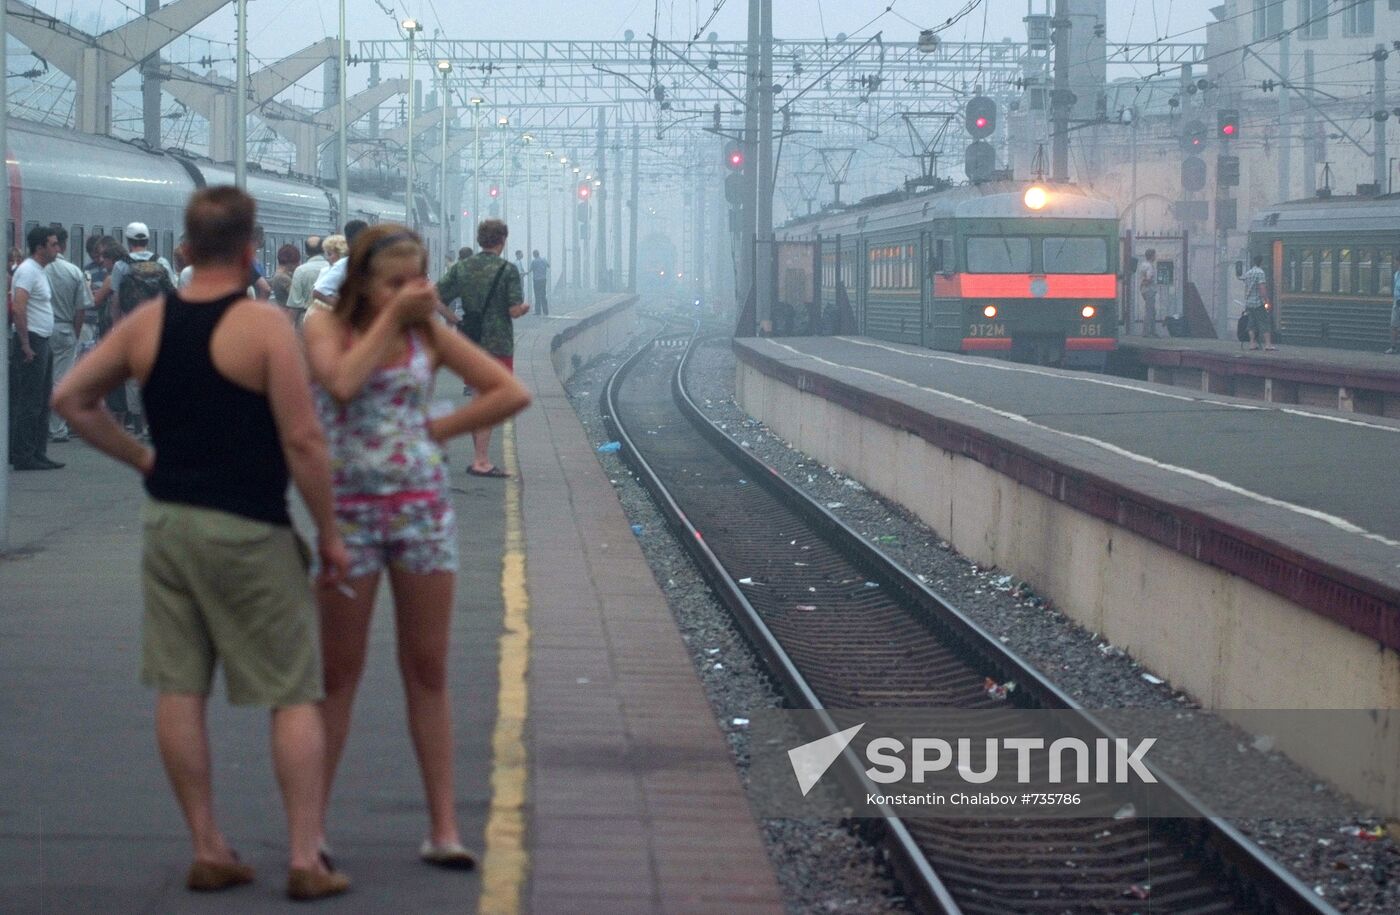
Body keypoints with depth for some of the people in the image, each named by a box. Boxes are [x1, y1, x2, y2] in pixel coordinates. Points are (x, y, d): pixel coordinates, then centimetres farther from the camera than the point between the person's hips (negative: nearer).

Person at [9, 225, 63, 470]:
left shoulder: (39, 271, 17)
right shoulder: (28, 271, -14)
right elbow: (18, 308, -24)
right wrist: (25, 345, -24)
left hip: (41, 342, 10)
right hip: (31, 341, -10)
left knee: (42, 403, 12)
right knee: (28, 403, -8)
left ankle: (37, 454, 16)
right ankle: (23, 456, -6)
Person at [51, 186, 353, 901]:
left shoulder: (145, 324, 3)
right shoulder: (265, 326, -13)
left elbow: (70, 399, 9)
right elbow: (303, 441, -15)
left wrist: (142, 460, 14)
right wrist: (329, 534, -6)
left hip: (166, 522, 5)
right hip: (247, 533, -5)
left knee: (180, 691, 10)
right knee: (294, 696, 4)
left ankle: (207, 852, 16)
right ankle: (306, 860, 2)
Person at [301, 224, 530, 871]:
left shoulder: (428, 334, 5)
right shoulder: (326, 327, -1)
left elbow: (511, 393, 2)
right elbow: (342, 383, -22)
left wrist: (438, 429, -3)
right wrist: (390, 319, -15)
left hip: (423, 510, 2)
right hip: (350, 511, -2)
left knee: (428, 674, 4)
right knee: (339, 674, 1)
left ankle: (443, 828, 6)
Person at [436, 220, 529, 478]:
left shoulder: (461, 268, 4)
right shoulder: (507, 270, -10)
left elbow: (436, 299, 3)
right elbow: (515, 310, -15)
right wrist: (525, 308, 7)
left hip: (469, 343, 5)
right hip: (497, 344, -5)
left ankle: (478, 458, 18)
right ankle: (481, 461, -6)